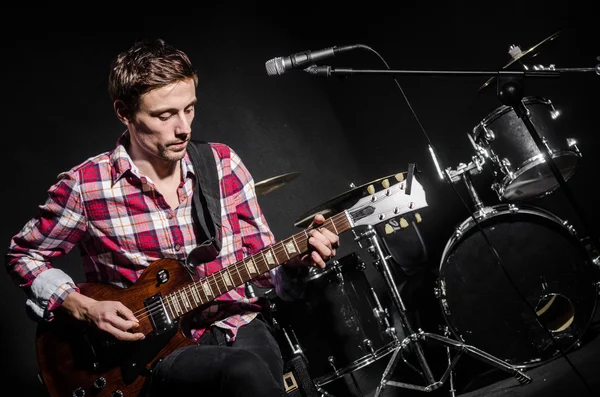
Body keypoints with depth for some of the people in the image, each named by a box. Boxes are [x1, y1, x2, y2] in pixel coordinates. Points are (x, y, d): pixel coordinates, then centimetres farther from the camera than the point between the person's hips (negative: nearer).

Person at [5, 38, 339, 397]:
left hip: (241, 327, 4)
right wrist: (84, 308, -6)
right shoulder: (84, 186, -7)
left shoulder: (223, 163, 3)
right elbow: (24, 255, 8)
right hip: (160, 348, -4)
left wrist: (298, 260, -13)